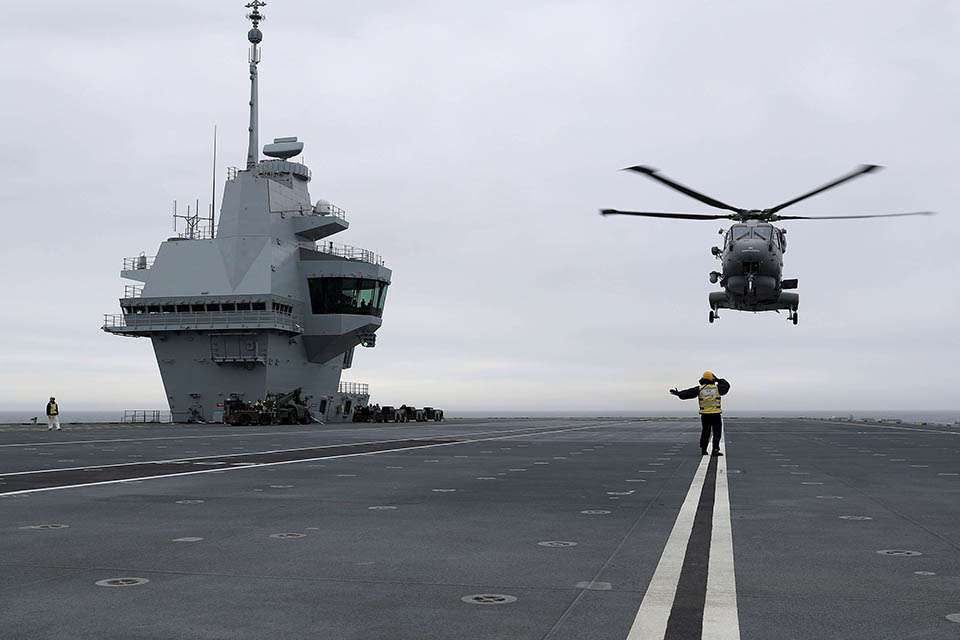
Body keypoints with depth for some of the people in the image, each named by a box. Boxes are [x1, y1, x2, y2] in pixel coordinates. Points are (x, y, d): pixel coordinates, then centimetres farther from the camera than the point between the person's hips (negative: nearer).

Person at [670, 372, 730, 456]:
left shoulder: (699, 389, -1)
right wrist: (718, 380, 20)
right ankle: (715, 450, -8)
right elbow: (726, 385, 14)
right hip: (715, 414, -2)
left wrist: (678, 393, 10)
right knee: (717, 433, 3)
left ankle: (703, 450, 20)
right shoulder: (717, 388, -2)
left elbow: (688, 393, 0)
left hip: (704, 415, 2)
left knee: (705, 433, 15)